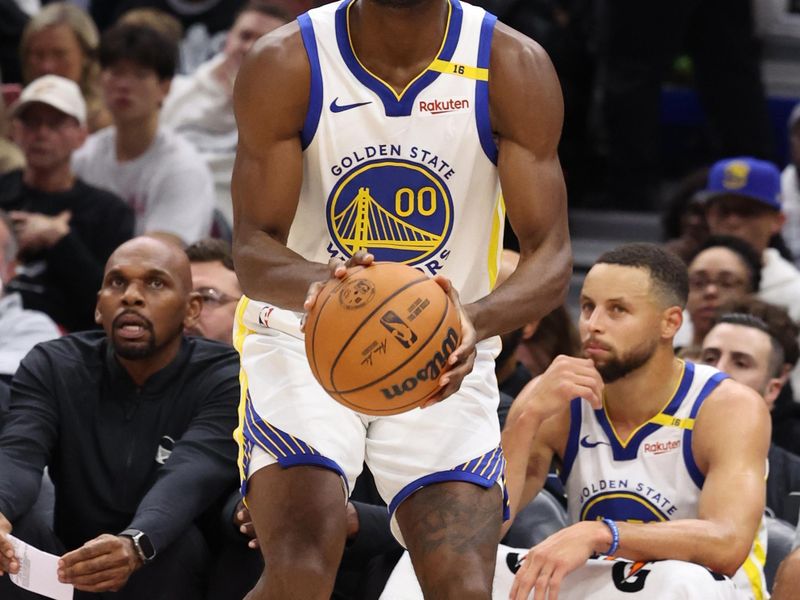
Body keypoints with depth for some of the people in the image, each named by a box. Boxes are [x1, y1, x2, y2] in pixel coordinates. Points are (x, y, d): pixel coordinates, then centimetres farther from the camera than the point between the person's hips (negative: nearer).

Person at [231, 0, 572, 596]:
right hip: (302, 342, -1)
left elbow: (550, 256, -14)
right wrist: (313, 285, -40)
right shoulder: (285, 63, -14)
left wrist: (475, 321, -37)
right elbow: (253, 247, -15)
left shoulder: (513, 67, -12)